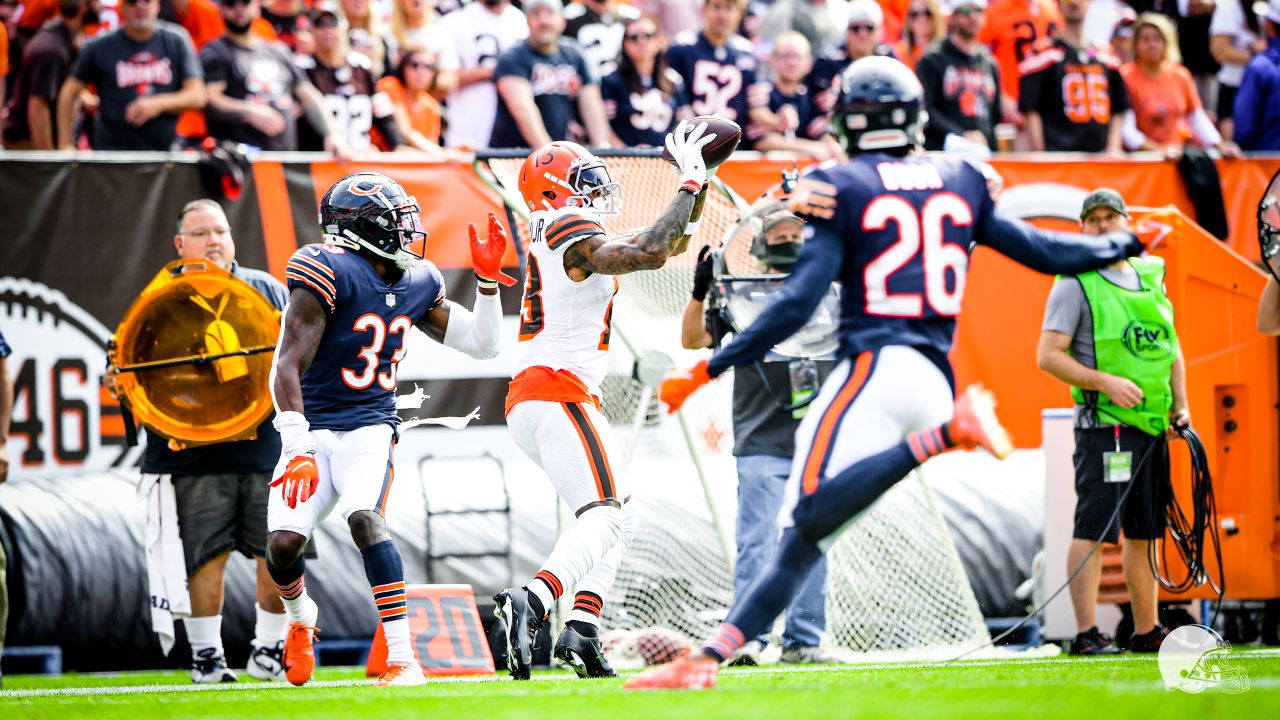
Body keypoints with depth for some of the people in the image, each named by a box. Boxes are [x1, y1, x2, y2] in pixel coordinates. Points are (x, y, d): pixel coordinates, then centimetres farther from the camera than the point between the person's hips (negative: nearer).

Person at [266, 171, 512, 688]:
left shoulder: (416, 285, 7)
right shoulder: (330, 274, -13)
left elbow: (482, 345, 15)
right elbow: (288, 366, -17)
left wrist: (489, 281, 2)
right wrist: (297, 448, -24)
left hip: (369, 428, 2)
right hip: (314, 427, -2)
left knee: (364, 518, -26)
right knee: (283, 542, -14)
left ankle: (402, 659, -30)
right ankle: (300, 617, 23)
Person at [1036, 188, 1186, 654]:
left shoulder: (1151, 277, 15)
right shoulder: (1074, 284, -4)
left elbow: (1171, 348, 23)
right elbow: (1049, 356, -10)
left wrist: (1179, 406, 11)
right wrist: (1106, 382, -19)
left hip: (1152, 426, 7)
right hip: (1103, 424, -7)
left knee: (1145, 532, 10)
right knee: (1094, 527, -11)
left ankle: (1146, 630, 17)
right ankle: (1087, 633, -13)